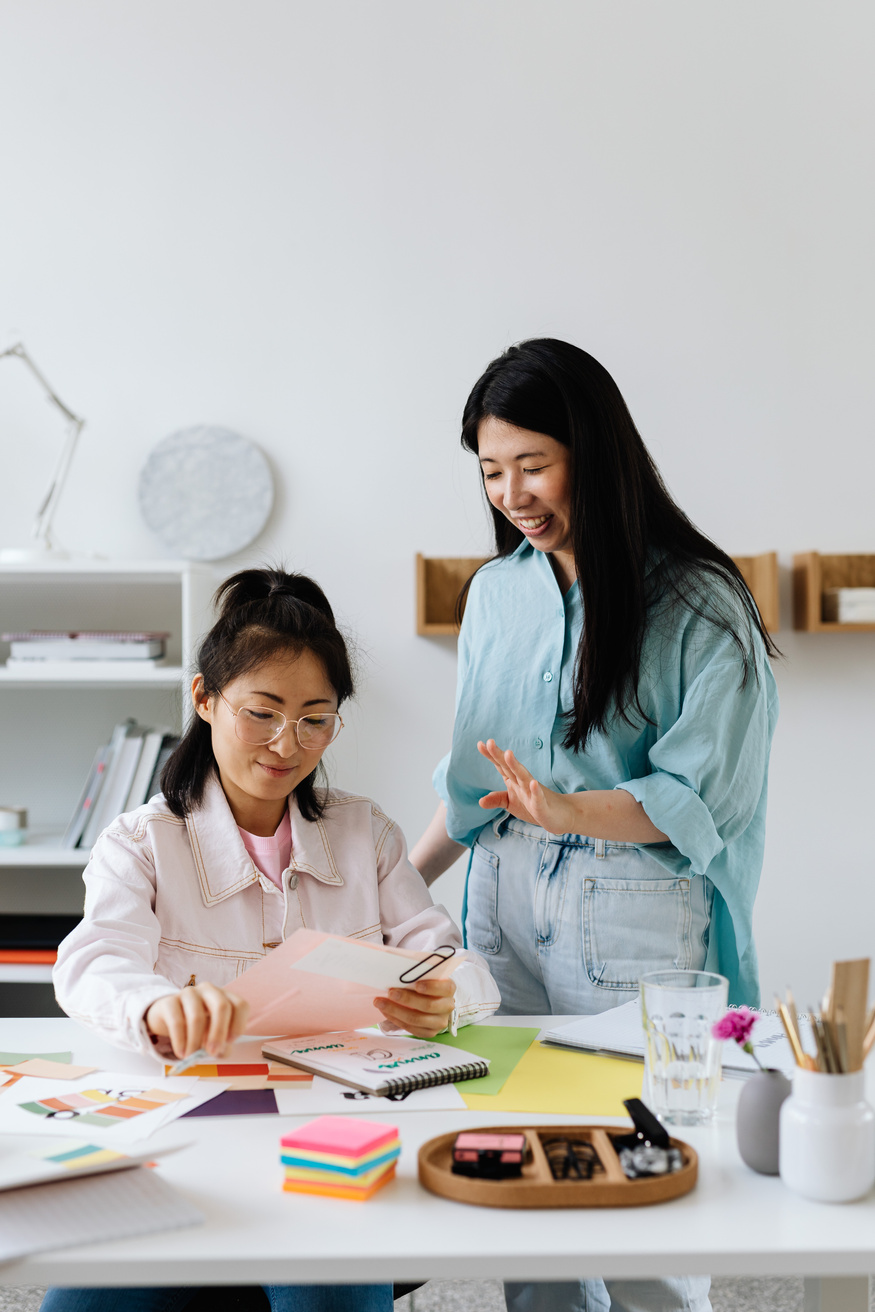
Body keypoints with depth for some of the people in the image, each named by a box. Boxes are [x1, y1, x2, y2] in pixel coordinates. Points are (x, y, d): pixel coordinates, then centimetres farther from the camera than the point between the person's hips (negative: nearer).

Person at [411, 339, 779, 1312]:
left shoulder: (699, 606, -7)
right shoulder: (498, 591, 11)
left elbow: (699, 799, -11)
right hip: (504, 901, 5)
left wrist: (567, 810, -25)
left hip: (637, 915, -5)